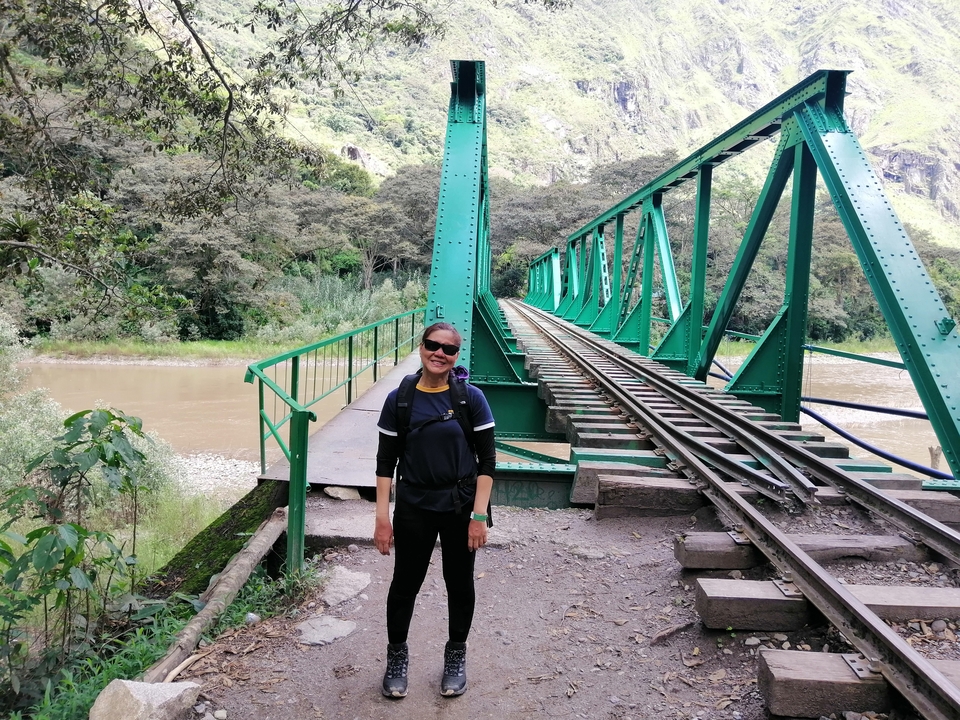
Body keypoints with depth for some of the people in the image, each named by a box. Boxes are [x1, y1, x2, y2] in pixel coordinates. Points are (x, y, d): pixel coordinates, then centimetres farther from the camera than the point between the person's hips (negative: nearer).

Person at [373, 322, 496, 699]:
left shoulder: (471, 398, -8)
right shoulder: (399, 400, -5)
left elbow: (487, 461, -6)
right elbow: (386, 462, -1)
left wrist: (479, 515, -11)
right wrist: (382, 517, -5)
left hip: (461, 508, 0)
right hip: (413, 510, 1)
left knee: (459, 583, 15)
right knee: (405, 583, 13)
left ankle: (456, 657, 36)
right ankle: (397, 656, 35)